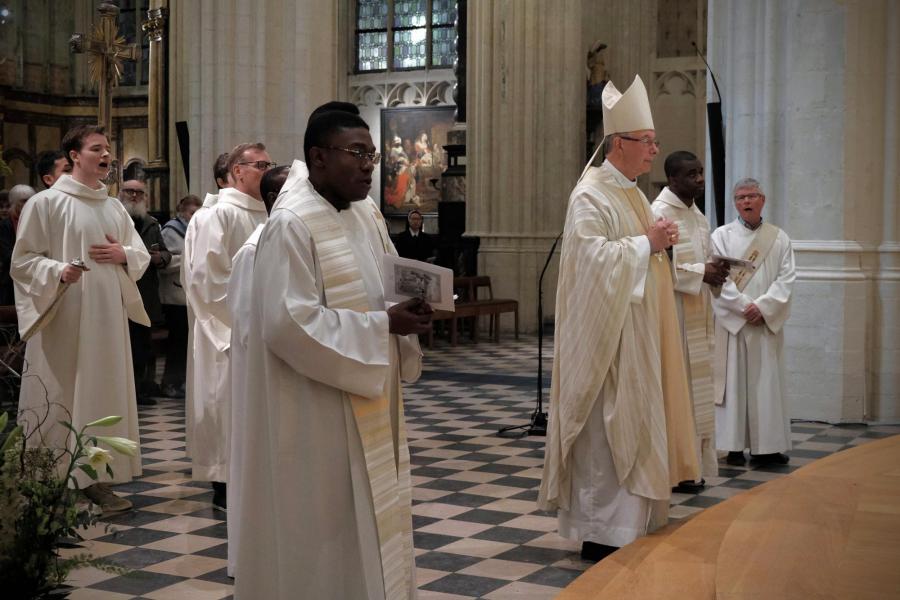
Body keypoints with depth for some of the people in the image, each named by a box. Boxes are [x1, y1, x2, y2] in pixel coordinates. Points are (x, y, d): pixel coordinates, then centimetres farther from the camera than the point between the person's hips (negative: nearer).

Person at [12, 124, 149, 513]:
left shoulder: (115, 208, 14)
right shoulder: (46, 202, -3)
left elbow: (142, 257, 18)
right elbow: (22, 261, -5)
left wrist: (123, 255, -4)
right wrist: (56, 271, -23)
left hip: (107, 317, 6)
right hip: (63, 319, -6)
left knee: (105, 392, 7)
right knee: (61, 397, -4)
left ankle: (97, 479, 15)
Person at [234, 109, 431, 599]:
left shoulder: (367, 216, 8)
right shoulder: (291, 225, -17)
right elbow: (290, 324, -23)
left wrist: (409, 310, -6)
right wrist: (383, 326, -22)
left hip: (370, 408, 8)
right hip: (318, 414, -8)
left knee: (371, 520, 15)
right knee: (324, 522, 2)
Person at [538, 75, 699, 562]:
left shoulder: (631, 193, 16)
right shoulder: (591, 195, -14)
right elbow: (592, 256, -25)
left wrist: (661, 242, 8)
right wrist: (646, 243, -19)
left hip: (639, 331, 10)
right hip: (608, 333, -10)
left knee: (633, 425, 13)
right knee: (607, 430, -5)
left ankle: (629, 524, 21)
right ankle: (601, 533, 3)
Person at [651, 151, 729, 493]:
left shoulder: (697, 215, 16)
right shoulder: (659, 213, -12)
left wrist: (714, 271, 2)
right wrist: (701, 273, -18)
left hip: (697, 317, 9)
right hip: (672, 316, -9)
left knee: (694, 391, 12)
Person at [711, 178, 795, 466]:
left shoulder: (779, 238, 9)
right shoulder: (721, 236, 4)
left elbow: (786, 278, 1)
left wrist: (763, 306, -12)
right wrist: (744, 306, -13)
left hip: (768, 321, 2)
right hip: (732, 321, -2)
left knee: (767, 382, 3)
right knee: (733, 380, -2)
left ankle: (768, 446, 7)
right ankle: (734, 445, 2)